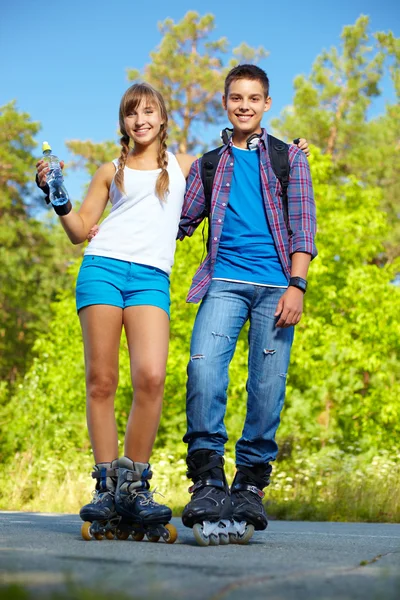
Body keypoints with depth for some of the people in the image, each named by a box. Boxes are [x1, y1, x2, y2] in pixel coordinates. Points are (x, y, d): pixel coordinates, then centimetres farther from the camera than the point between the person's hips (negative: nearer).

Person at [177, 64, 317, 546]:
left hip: (276, 283, -1)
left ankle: (250, 486, 5)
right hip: (225, 280, 1)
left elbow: (303, 225, 5)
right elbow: (180, 222, 21)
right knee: (203, 367, -21)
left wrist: (296, 285, -7)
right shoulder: (209, 166, 19)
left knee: (267, 388, -5)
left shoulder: (289, 158, 14)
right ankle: (208, 479, -15)